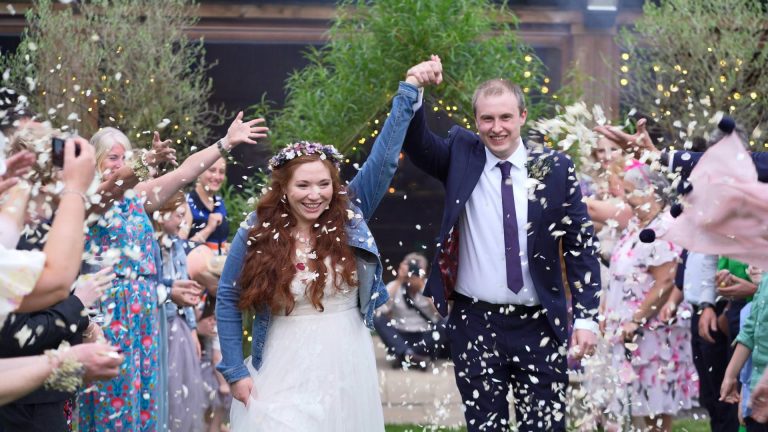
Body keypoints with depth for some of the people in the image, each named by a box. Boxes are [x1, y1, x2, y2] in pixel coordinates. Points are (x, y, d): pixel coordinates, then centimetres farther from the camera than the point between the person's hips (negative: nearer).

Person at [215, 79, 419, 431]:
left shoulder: (350, 216, -3)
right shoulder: (257, 234, -5)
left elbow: (384, 159, -5)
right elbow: (228, 300, 2)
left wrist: (408, 92, -9)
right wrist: (234, 371, -1)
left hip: (347, 371, 2)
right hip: (285, 376, -2)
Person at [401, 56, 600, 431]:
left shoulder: (555, 168, 0)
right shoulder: (461, 156, 3)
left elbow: (580, 245, 1)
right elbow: (416, 142, -13)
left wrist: (586, 316, -4)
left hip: (539, 325, -1)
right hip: (475, 322, 1)